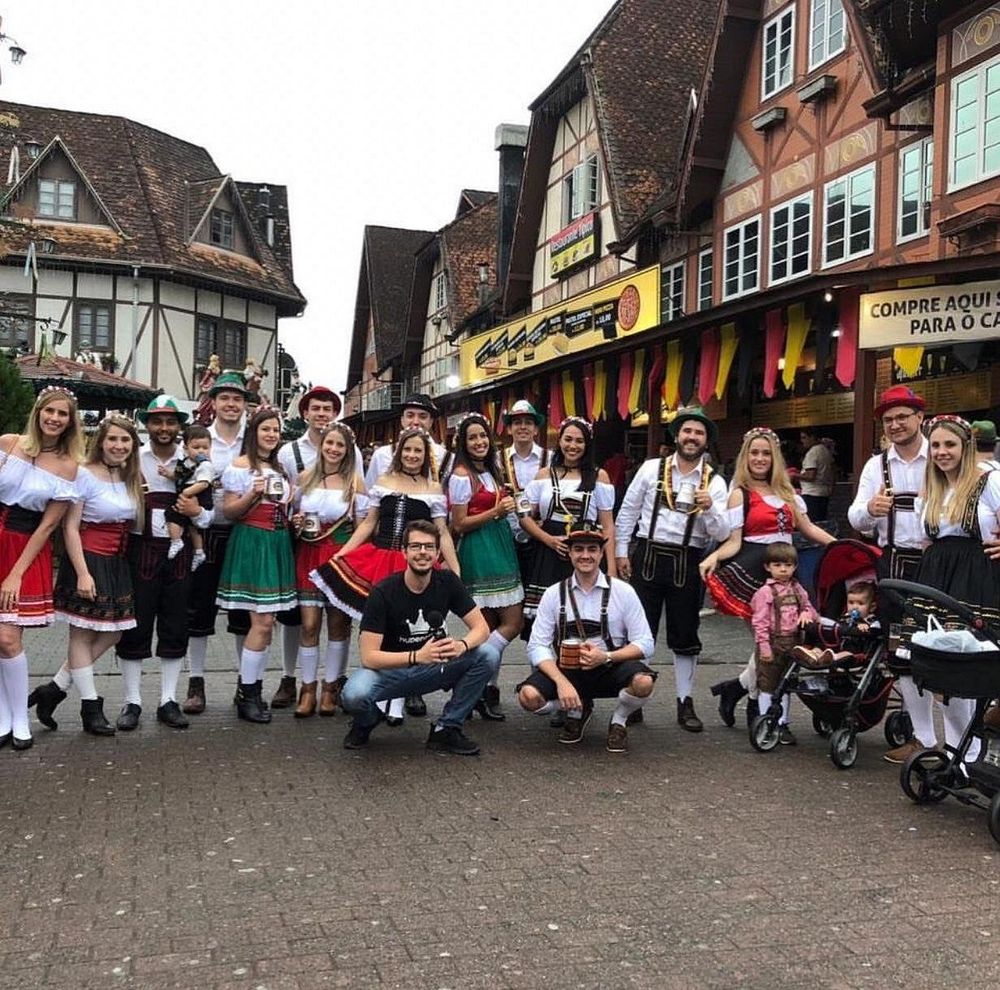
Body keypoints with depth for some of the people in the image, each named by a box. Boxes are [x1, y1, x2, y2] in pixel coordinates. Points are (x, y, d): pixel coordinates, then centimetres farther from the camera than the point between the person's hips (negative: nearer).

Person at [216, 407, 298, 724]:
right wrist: (253, 495, -21)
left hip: (278, 543, 7)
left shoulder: (280, 468, 19)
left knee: (266, 621, 6)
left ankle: (251, 690, 13)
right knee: (263, 621, -11)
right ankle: (246, 696, -2)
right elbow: (229, 511, -6)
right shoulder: (240, 466, -3)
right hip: (252, 543, -7)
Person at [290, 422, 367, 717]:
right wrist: (295, 524, -5)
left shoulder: (354, 482, -2)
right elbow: (294, 513, 17)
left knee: (338, 623, 5)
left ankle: (330, 688, 18)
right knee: (309, 624, -1)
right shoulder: (305, 478, 6)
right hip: (309, 555, 2)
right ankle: (308, 690, 10)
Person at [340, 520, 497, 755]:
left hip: (433, 669, 4)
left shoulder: (447, 582, -7)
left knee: (488, 655, -20)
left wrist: (462, 645, -30)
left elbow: (481, 628, -6)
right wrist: (417, 656, -37)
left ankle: (446, 729, -4)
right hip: (389, 669, -3)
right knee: (354, 695, -36)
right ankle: (366, 721, 4)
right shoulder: (383, 592, -18)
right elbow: (369, 657, -23)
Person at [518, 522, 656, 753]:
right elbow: (537, 646, -5)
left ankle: (618, 721, 4)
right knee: (529, 695, -27)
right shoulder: (554, 594, 0)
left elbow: (645, 644, -5)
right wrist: (562, 682, -21)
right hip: (567, 671, 1)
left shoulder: (623, 591, -2)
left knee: (643, 682, -33)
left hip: (610, 670, -1)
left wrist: (606, 657, -21)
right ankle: (577, 711, 9)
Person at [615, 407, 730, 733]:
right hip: (647, 557, 0)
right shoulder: (651, 468, 1)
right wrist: (621, 552, 3)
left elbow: (721, 533, -5)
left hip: (687, 564, 0)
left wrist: (709, 507, -23)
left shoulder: (715, 483, 1)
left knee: (685, 637, 9)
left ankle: (685, 704, 20)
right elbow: (628, 511, 6)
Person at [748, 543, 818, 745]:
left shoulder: (797, 589, 9)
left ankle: (782, 723, 20)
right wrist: (764, 645, -17)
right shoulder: (765, 592, -9)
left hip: (792, 643, 6)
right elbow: (760, 621, -12)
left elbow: (807, 606, 16)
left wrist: (807, 613, -8)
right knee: (767, 685, 3)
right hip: (773, 643, -6)